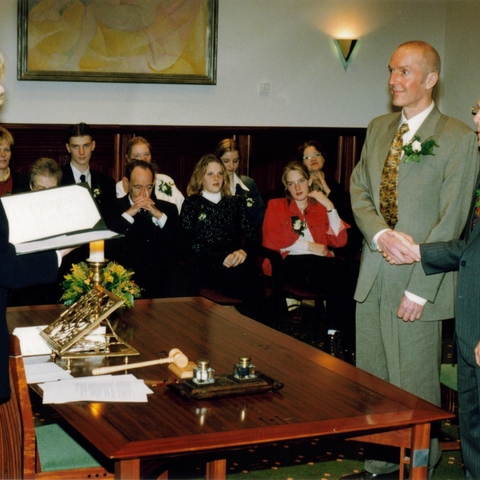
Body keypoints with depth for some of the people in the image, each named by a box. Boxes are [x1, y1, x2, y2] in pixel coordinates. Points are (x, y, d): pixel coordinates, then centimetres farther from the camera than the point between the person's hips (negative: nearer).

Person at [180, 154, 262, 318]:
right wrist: (221, 258, -12)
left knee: (251, 274, -34)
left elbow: (253, 235, 15)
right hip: (205, 265, -3)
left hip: (235, 261, 3)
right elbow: (189, 242, 2)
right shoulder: (192, 203, 14)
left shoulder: (235, 202, 24)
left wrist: (243, 251, -9)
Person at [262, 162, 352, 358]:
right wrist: (308, 246, -5)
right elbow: (270, 240, 1)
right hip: (289, 263, -3)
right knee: (337, 268, -34)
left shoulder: (320, 207, 24)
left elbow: (339, 240, 9)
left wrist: (330, 208, 1)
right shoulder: (276, 206, 19)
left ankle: (336, 334, -33)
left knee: (342, 267, -34)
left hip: (319, 264, 3)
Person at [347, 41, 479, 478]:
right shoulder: (378, 129, 12)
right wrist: (379, 233, -11)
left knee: (415, 385, 2)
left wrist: (419, 289, -16)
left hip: (419, 279, -6)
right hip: (373, 277, 6)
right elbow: (358, 189, 11)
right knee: (372, 380, 14)